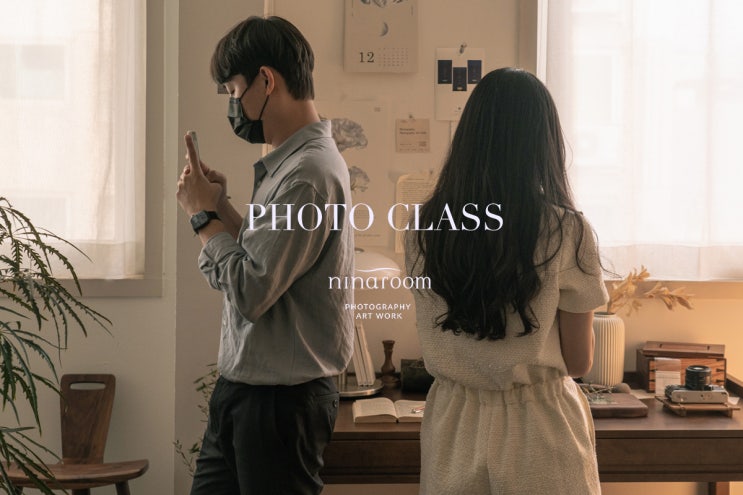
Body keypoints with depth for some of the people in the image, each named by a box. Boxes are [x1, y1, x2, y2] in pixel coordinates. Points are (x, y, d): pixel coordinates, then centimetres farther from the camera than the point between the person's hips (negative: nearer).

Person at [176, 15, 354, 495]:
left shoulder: (309, 172, -21)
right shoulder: (290, 163, 10)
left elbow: (251, 293, -24)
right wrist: (222, 205, 3)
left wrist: (205, 215, -11)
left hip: (281, 398, -9)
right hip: (242, 388, 9)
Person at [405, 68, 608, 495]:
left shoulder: (425, 230, -6)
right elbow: (579, 361, -6)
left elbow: (437, 342, 6)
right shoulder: (567, 231, -15)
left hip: (454, 425, 3)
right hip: (538, 428, -2)